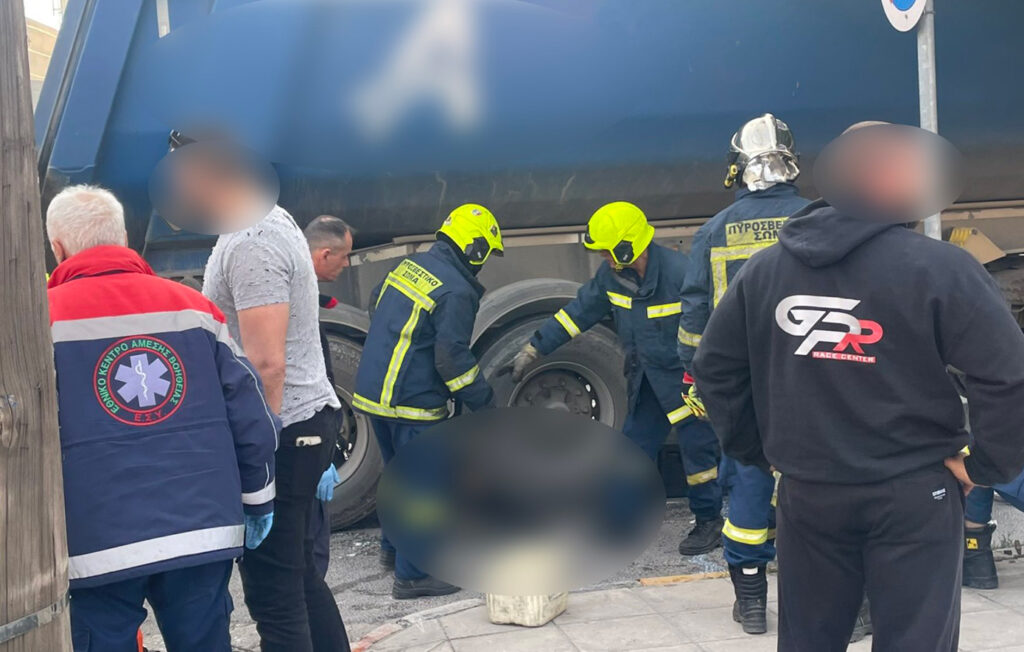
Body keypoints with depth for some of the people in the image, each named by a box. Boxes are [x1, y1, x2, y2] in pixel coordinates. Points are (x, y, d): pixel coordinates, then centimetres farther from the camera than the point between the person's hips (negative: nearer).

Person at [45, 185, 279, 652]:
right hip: (205, 532, 3)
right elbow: (250, 415, 6)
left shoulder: (46, 319, -3)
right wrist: (257, 501, 17)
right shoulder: (192, 305, 6)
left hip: (101, 543, -3)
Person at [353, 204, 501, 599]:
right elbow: (452, 359, -19)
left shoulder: (408, 266, 8)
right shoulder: (457, 292, -17)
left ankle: (393, 548, 39)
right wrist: (486, 406, -10)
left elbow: (375, 309, 23)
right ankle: (412, 576, 5)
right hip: (411, 402, -9)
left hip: (372, 391, 9)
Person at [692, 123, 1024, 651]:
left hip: (806, 490, 5)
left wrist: (757, 449, 13)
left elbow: (715, 368, 8)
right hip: (913, 493, -4)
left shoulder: (762, 269, 3)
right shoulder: (938, 267, -13)